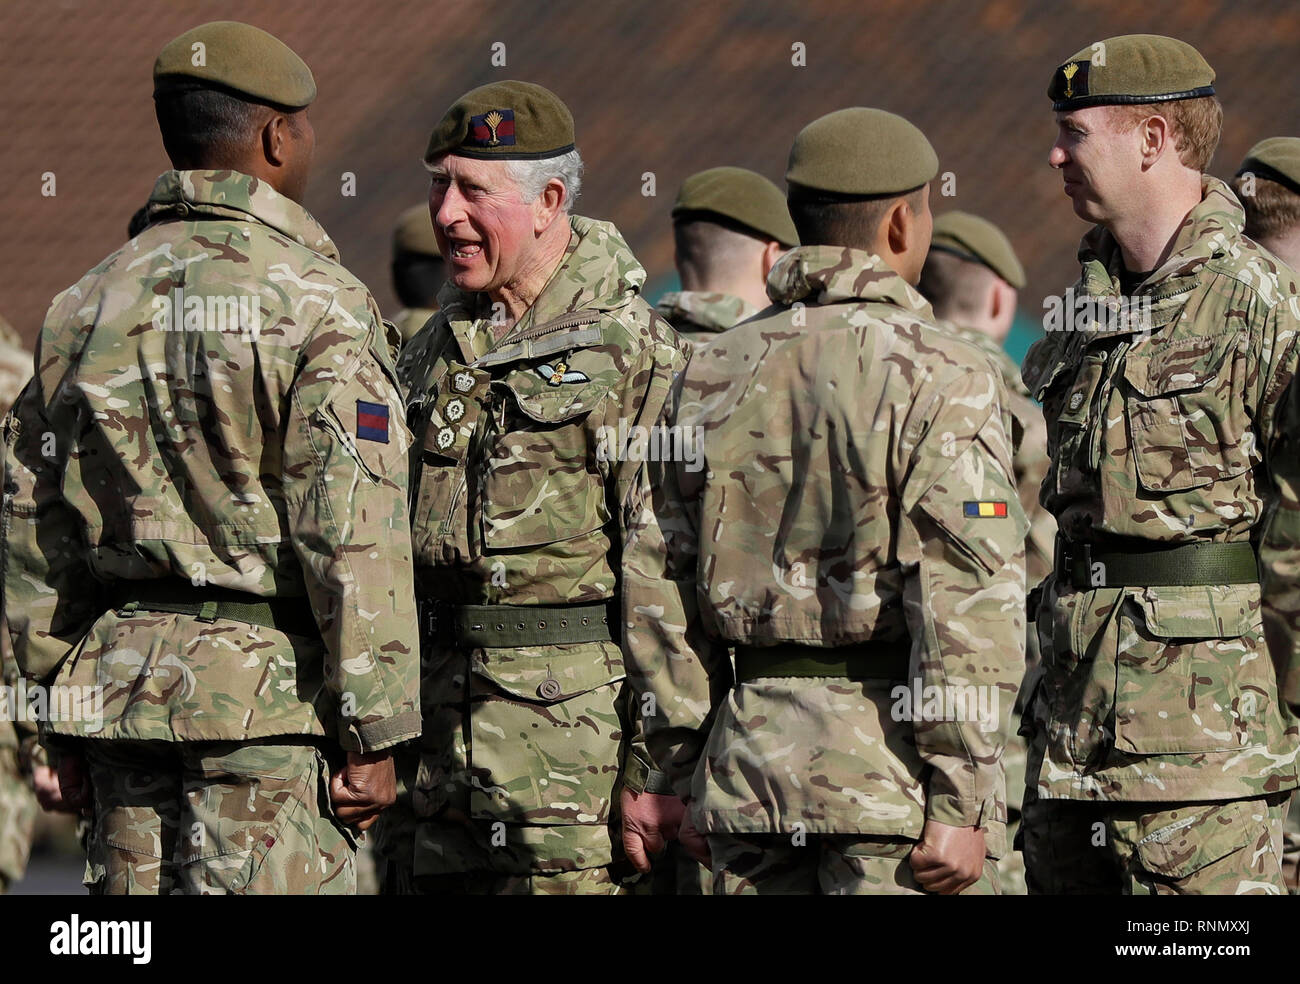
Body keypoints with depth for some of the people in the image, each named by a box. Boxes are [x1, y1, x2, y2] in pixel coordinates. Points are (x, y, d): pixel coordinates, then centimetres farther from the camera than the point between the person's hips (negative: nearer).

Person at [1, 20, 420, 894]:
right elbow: (354, 537, -14)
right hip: (269, 692, -6)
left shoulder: (90, 305, 10)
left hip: (120, 687, 6)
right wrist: (373, 736, -10)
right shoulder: (315, 306, -9)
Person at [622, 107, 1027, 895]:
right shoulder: (938, 379, -9)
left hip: (751, 758, 6)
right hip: (892, 764, -6)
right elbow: (968, 599, -16)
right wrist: (960, 805, -15)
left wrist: (688, 770, 18)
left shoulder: (711, 374, 9)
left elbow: (656, 586, 11)